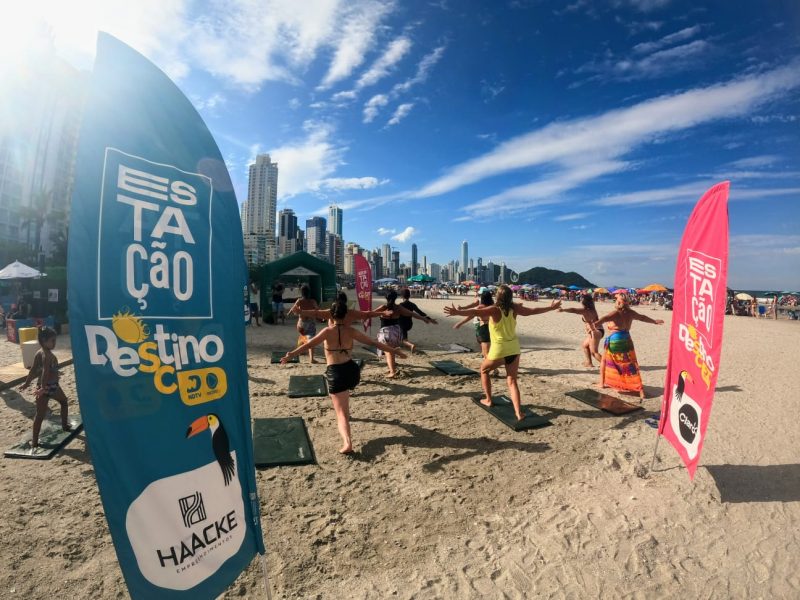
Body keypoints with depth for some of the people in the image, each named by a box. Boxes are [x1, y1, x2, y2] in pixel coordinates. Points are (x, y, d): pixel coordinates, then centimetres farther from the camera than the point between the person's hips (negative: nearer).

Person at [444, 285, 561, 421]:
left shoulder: (495, 309, -17)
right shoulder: (514, 308, -1)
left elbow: (475, 312, -32)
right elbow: (532, 311, 12)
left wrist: (457, 312, -41)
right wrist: (551, 307, 26)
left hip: (499, 350, -5)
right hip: (514, 348, 5)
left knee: (484, 370, 22)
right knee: (512, 381, 10)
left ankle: (488, 400, 26)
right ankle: (519, 413, 1)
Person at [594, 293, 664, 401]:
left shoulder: (615, 313, -11)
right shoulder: (630, 313, 6)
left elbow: (605, 318, -32)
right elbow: (642, 317, 25)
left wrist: (596, 324, -50)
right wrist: (654, 321, 43)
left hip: (614, 340, -5)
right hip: (627, 341, 5)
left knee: (605, 361, 17)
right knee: (631, 366, 8)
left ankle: (602, 383, 21)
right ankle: (641, 391, 7)